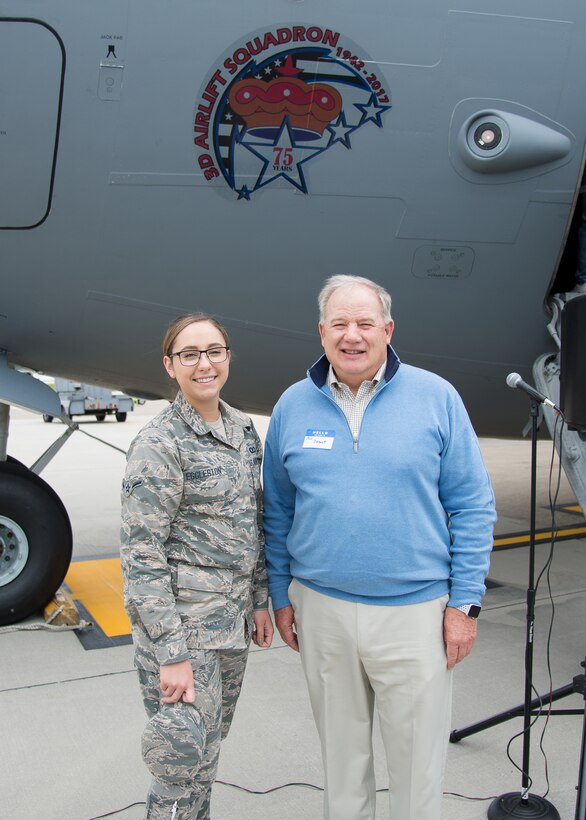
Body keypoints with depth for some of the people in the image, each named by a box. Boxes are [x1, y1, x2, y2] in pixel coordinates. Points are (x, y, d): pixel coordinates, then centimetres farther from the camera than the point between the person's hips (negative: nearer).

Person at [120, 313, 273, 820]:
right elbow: (141, 555, -17)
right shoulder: (159, 443, -15)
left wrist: (260, 599, 13)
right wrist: (171, 654, -19)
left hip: (233, 619, 7)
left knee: (210, 746, 19)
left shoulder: (243, 429, 7)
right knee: (186, 763, 1)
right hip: (183, 622, -7)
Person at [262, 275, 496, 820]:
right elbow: (277, 513, 9)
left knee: (418, 761, 10)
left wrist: (464, 603, -6)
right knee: (341, 752, 19)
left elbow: (472, 506, -3)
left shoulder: (436, 397, -5)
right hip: (321, 610, 2)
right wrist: (281, 596, 9)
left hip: (415, 611, -2)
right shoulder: (293, 406, 2)